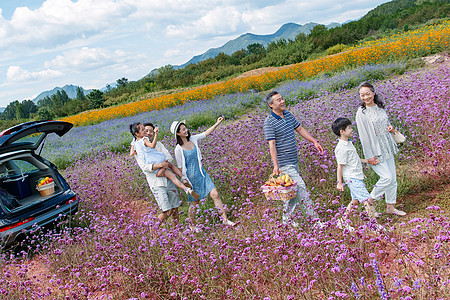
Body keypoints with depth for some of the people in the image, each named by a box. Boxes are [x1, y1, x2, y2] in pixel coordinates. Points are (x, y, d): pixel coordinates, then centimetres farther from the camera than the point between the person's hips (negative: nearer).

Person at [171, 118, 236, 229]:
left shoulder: (193, 139, 1)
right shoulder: (178, 149, -15)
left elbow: (206, 133, 9)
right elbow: (180, 167, -10)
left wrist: (217, 123, 2)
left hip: (202, 173, 6)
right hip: (191, 177, -5)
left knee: (215, 194, 0)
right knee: (194, 202, 7)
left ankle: (225, 219, 10)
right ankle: (193, 226, 29)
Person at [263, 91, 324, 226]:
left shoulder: (288, 114, 9)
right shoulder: (269, 122, -15)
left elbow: (300, 129, 20)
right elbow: (272, 145, -20)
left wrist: (315, 142, 16)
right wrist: (275, 165, -25)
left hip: (294, 160, 8)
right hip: (284, 163, -8)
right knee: (301, 187, -8)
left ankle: (287, 218, 29)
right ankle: (315, 218, 0)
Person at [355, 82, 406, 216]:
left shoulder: (380, 107, 7)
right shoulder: (361, 113, -14)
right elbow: (364, 136, -14)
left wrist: (390, 127, -1)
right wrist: (369, 156, -15)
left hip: (387, 148, 7)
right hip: (375, 150, -7)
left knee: (393, 178, 9)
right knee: (387, 177, -13)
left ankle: (390, 207, 23)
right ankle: (370, 200, 9)